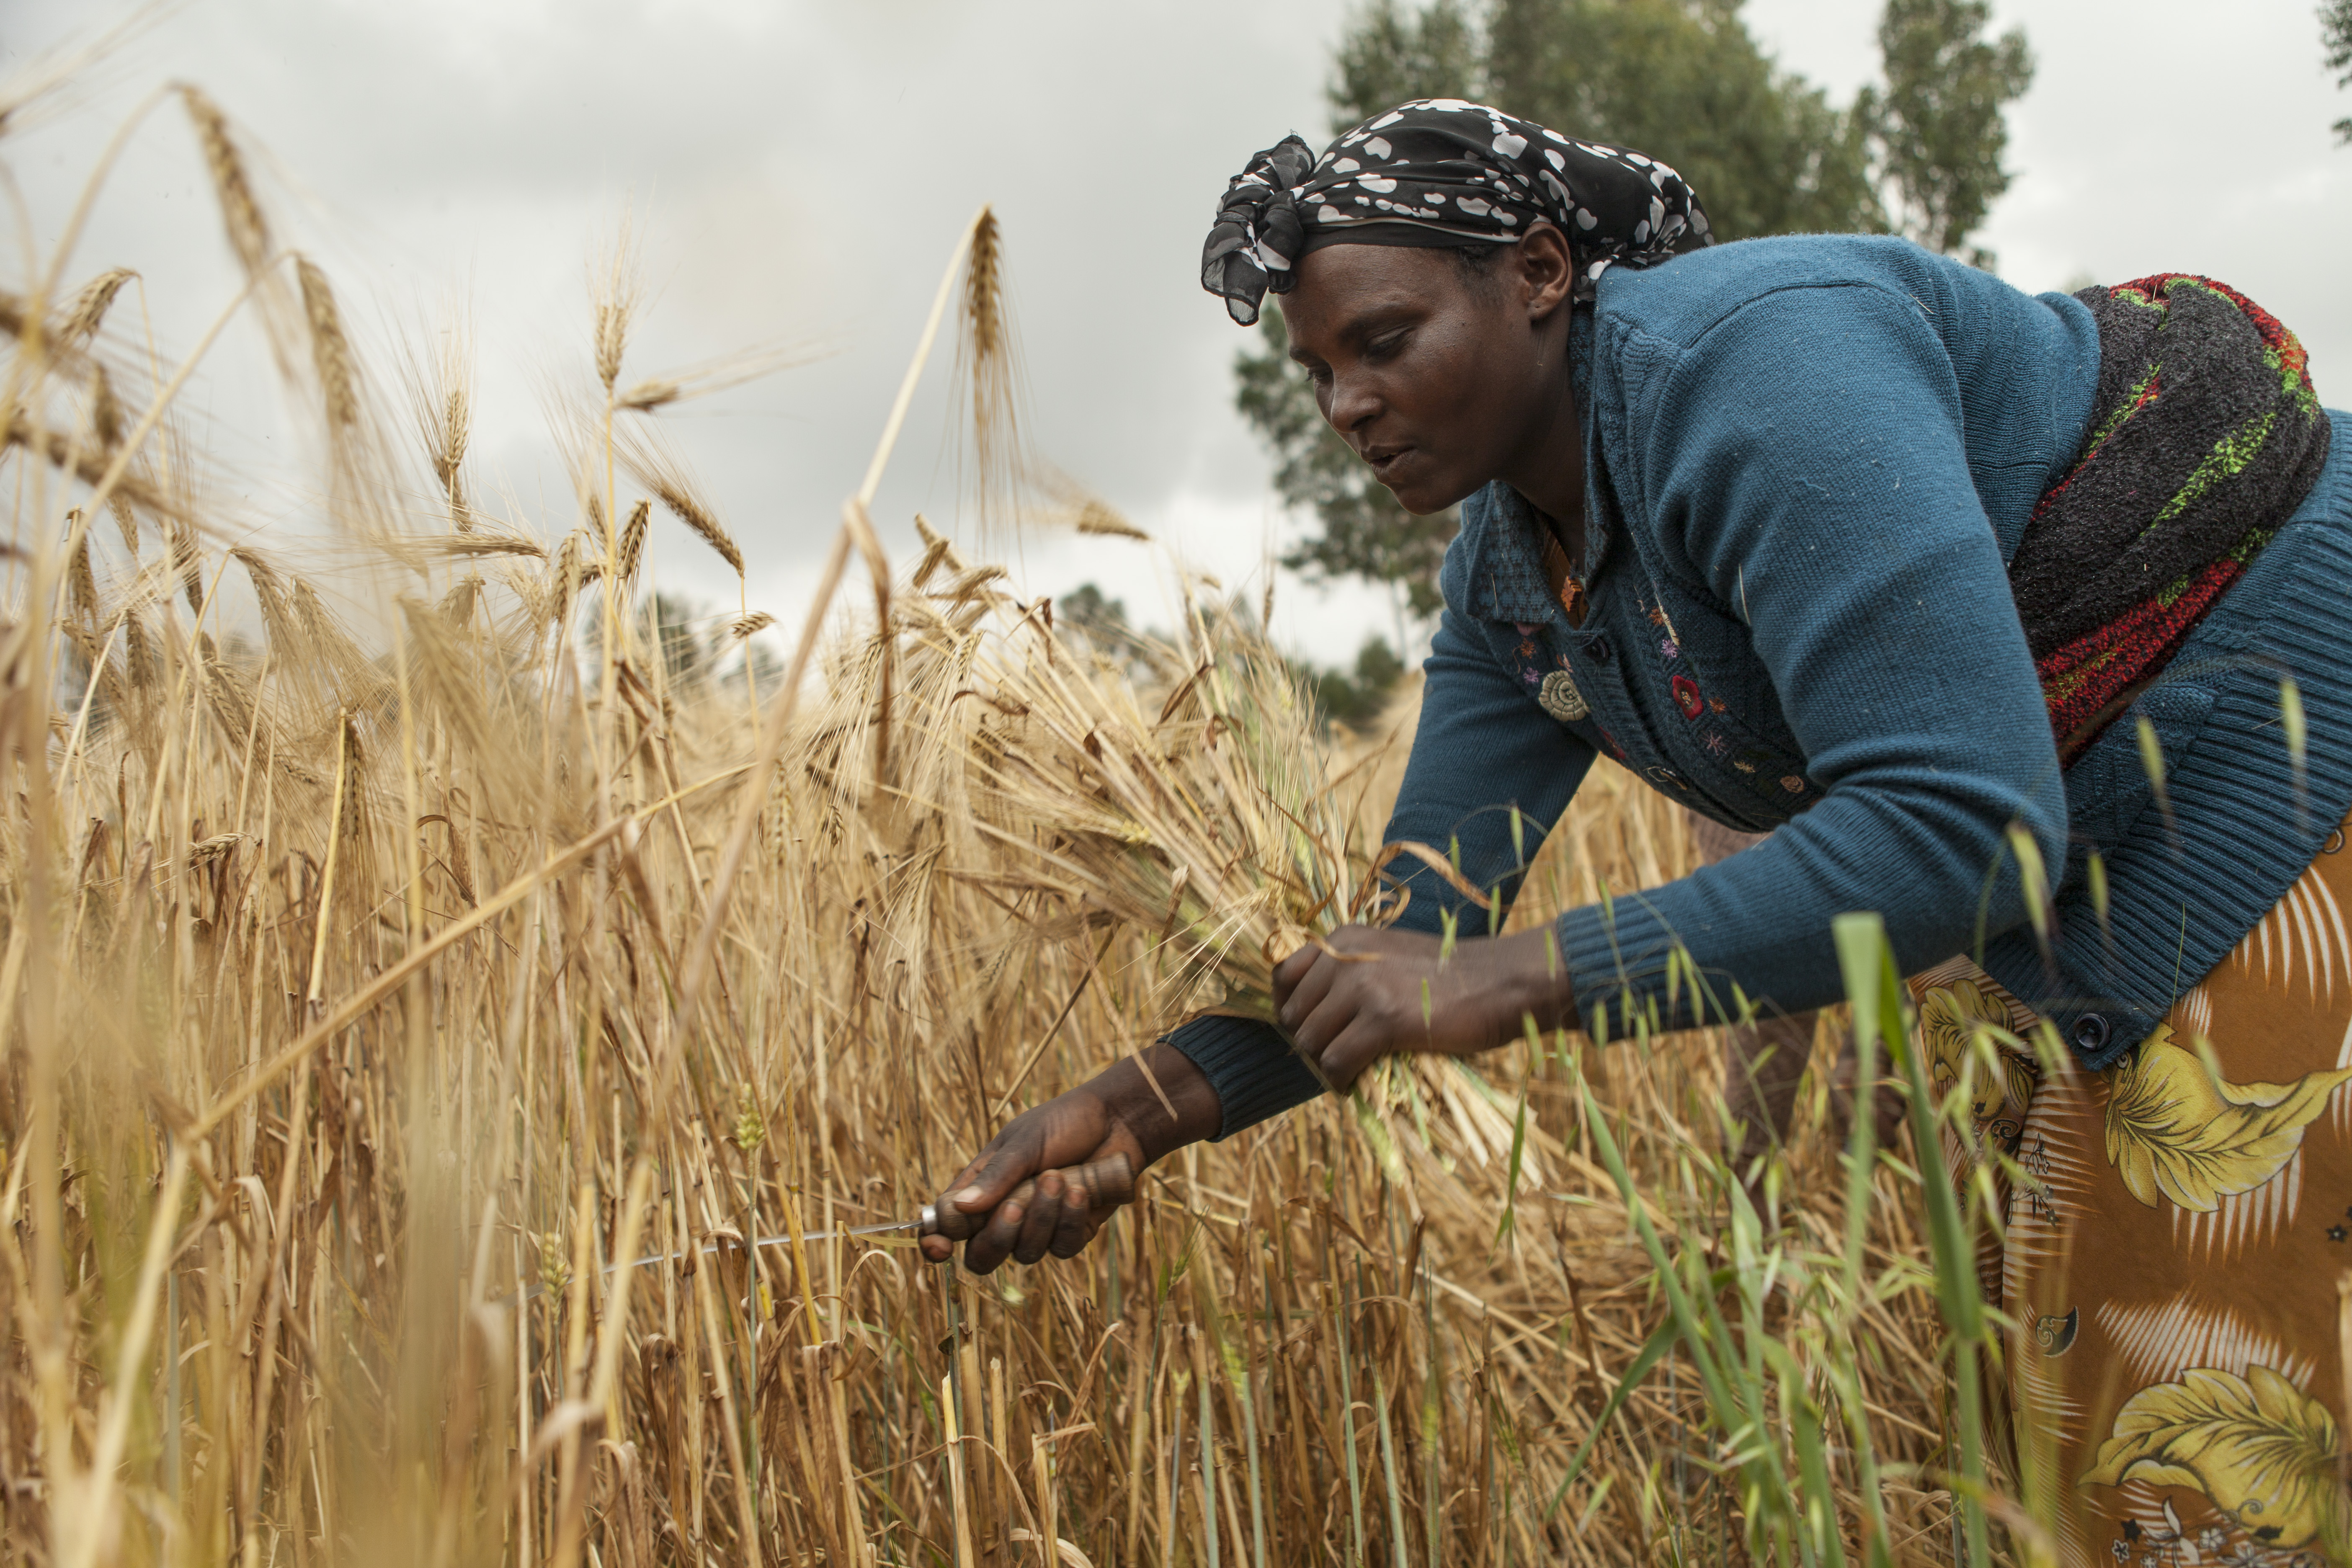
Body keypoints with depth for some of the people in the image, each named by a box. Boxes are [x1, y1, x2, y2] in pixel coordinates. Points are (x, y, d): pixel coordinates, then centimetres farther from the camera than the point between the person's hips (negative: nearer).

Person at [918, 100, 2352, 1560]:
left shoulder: (1752, 365, -28)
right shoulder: (1507, 577, 0)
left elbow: (1956, 828, -34)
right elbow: (1414, 939, 2)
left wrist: (1512, 984, -35)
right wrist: (1136, 1110, -11)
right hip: (2065, 838, 9)